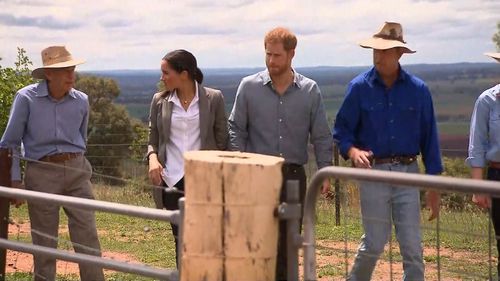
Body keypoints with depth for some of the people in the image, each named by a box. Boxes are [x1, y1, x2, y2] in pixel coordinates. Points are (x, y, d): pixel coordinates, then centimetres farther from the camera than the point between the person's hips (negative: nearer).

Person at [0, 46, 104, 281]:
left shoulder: (81, 101, 2)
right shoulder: (26, 98, -7)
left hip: (77, 172, 3)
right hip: (42, 174, -3)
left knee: (87, 237, 0)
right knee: (45, 242, 5)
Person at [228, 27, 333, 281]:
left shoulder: (310, 90, 3)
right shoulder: (249, 87, 0)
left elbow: (321, 136, 5)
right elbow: (236, 129, 2)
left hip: (294, 175, 2)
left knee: (288, 242, 8)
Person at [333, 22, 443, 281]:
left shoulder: (418, 90, 2)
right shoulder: (359, 87, -1)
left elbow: (429, 138, 5)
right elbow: (341, 131, 2)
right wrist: (353, 151, -21)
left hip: (408, 173, 1)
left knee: (412, 247, 1)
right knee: (374, 242, 3)